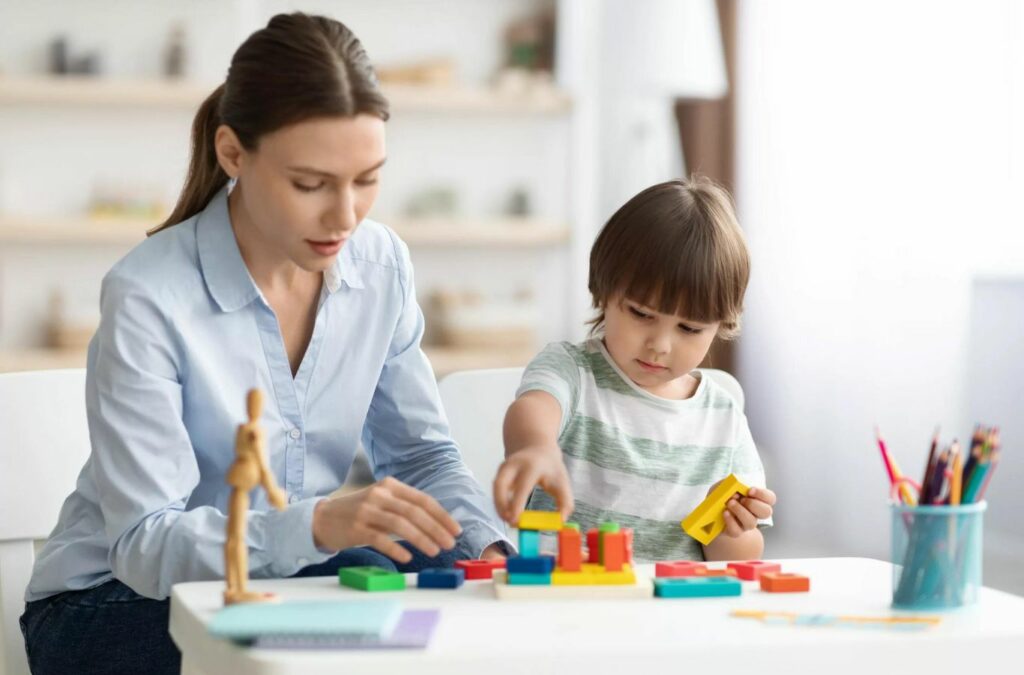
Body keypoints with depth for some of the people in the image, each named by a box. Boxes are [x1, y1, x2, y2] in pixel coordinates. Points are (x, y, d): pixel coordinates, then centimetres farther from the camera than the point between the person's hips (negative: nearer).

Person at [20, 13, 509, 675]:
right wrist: (319, 523, -39)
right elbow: (144, 544, -24)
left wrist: (488, 546, -16)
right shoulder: (148, 298, -22)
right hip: (121, 598, -5)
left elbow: (422, 453, 5)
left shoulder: (381, 264, -4)